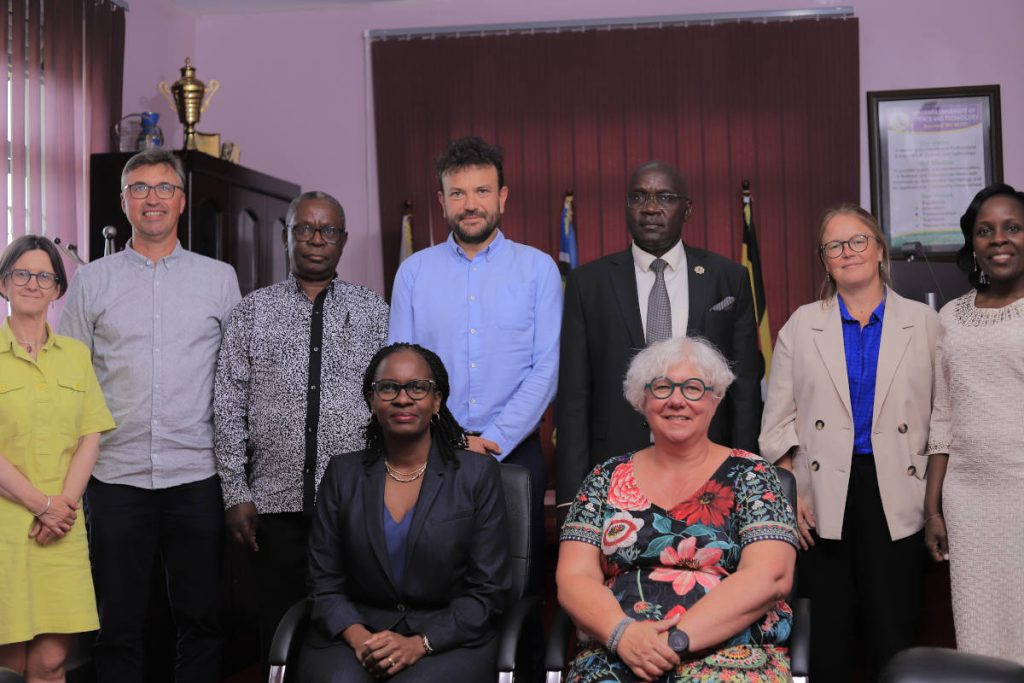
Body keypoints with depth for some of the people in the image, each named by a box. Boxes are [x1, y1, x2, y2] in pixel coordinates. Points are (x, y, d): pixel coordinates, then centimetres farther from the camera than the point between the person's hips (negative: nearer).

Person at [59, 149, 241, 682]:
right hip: (116, 477, 0)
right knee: (118, 624, 7)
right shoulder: (92, 282, 7)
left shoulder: (220, 278, 7)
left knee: (202, 618, 7)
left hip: (197, 474, 0)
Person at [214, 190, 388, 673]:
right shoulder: (252, 312, 7)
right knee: (280, 634, 6)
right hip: (277, 502, 1)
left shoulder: (373, 312, 8)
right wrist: (236, 494, -1)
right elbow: (229, 408, 4)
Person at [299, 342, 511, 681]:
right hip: (354, 637, 2)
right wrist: (358, 637, -13)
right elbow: (324, 583, 6)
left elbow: (488, 591, 0)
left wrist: (420, 643, -13)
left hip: (448, 640, -2)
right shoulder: (343, 473, 8)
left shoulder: (477, 474, 2)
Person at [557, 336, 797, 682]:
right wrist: (622, 632, -13)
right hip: (617, 654, 1)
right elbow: (574, 578, 6)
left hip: (729, 650, -1)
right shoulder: (607, 479, 13)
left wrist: (678, 639, -15)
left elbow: (769, 578, -6)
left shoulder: (750, 476, 6)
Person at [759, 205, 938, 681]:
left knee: (894, 638, 1)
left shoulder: (924, 323, 6)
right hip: (825, 502, 1)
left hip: (896, 497, 0)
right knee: (829, 639, 4)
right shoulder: (801, 326, 8)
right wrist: (790, 492, -3)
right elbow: (779, 422, 6)